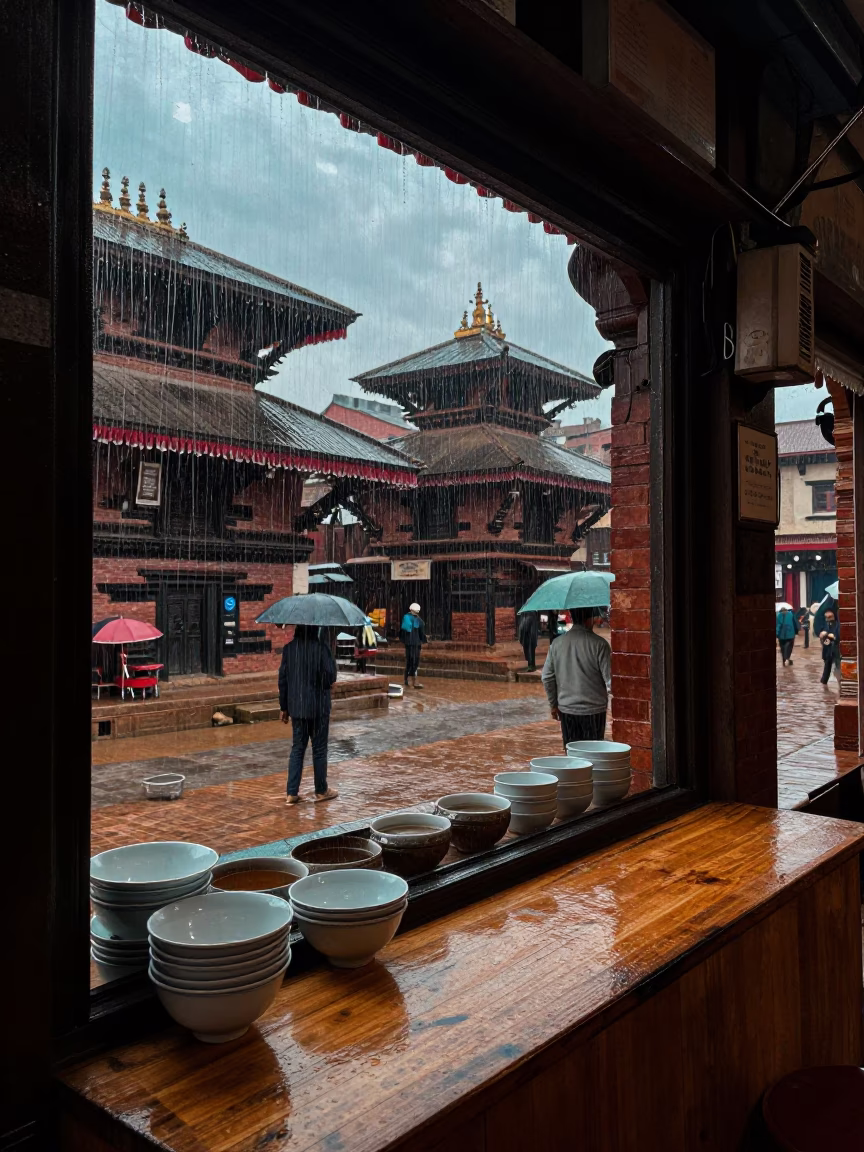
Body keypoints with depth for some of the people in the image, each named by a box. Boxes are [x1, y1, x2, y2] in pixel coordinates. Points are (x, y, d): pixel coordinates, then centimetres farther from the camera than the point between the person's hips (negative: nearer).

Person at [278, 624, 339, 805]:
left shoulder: (289, 648, 0)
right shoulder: (321, 647, -15)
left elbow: (282, 678, 4)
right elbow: (330, 676, -17)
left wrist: (283, 707, 12)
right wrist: (329, 682, 8)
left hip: (296, 707, 4)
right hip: (318, 707, -4)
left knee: (297, 748, 11)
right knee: (319, 749, 9)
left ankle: (292, 793, 9)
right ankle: (321, 791, 20)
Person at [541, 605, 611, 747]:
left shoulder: (557, 643, 1)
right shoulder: (599, 644, -13)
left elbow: (547, 678, 6)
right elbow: (609, 678, -12)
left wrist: (553, 704, 16)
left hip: (566, 709, 4)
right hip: (593, 710, -4)